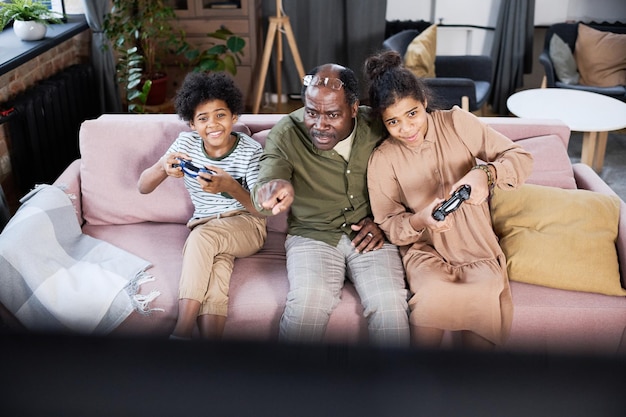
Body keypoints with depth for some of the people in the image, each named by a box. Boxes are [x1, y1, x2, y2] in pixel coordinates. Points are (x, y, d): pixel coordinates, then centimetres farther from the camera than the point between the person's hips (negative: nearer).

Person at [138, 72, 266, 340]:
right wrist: (163, 168, -27)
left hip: (246, 226, -2)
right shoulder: (186, 143, -2)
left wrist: (231, 187, -37)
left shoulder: (250, 151, -11)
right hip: (204, 226, 3)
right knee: (216, 264, -32)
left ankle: (182, 331, -32)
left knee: (202, 235, -34)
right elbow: (143, 187, -3)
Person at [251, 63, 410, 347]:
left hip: (370, 237, 1)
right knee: (308, 299, -29)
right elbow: (265, 183, -23)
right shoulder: (285, 135, -9)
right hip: (313, 235, -1)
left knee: (389, 303, -25)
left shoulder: (379, 127, -4)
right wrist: (271, 189, -48)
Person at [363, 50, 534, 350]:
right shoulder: (382, 160, -3)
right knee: (432, 298, -32)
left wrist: (485, 173, -24)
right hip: (425, 250, 0)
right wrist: (421, 220, -23)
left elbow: (521, 158, -2)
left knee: (486, 302, -30)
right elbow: (389, 225, -1)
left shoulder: (457, 123, -2)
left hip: (477, 247, 1)